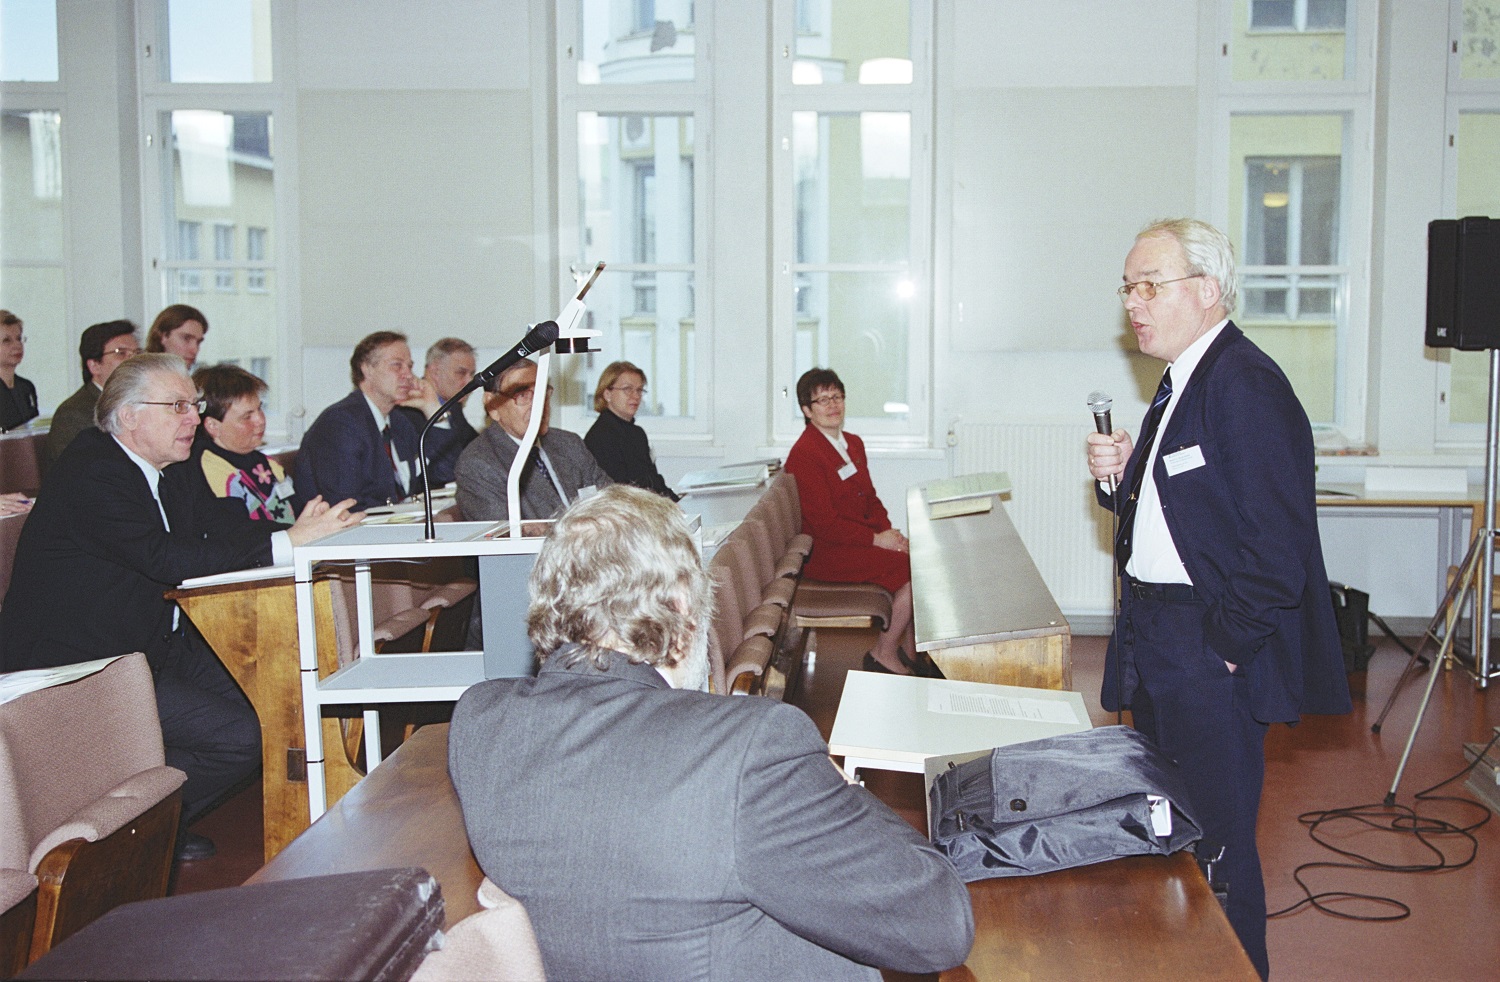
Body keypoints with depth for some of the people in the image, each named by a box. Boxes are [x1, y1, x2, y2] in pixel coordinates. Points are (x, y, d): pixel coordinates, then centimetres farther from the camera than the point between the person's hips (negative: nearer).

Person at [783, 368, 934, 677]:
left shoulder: (853, 443, 14)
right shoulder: (804, 454, -15)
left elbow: (871, 499, 16)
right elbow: (824, 524, -19)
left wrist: (889, 532, -4)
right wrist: (877, 539, -18)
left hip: (864, 538, 9)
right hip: (828, 554, -9)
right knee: (916, 569, -19)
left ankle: (911, 651, 4)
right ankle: (883, 655, -4)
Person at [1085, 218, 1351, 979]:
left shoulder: (1245, 386, -19)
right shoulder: (1182, 380, 13)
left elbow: (1277, 546, -24)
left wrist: (1223, 648, -18)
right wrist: (1123, 474, 1)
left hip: (1212, 657, -10)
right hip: (1159, 647, 10)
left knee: (1216, 841, 1)